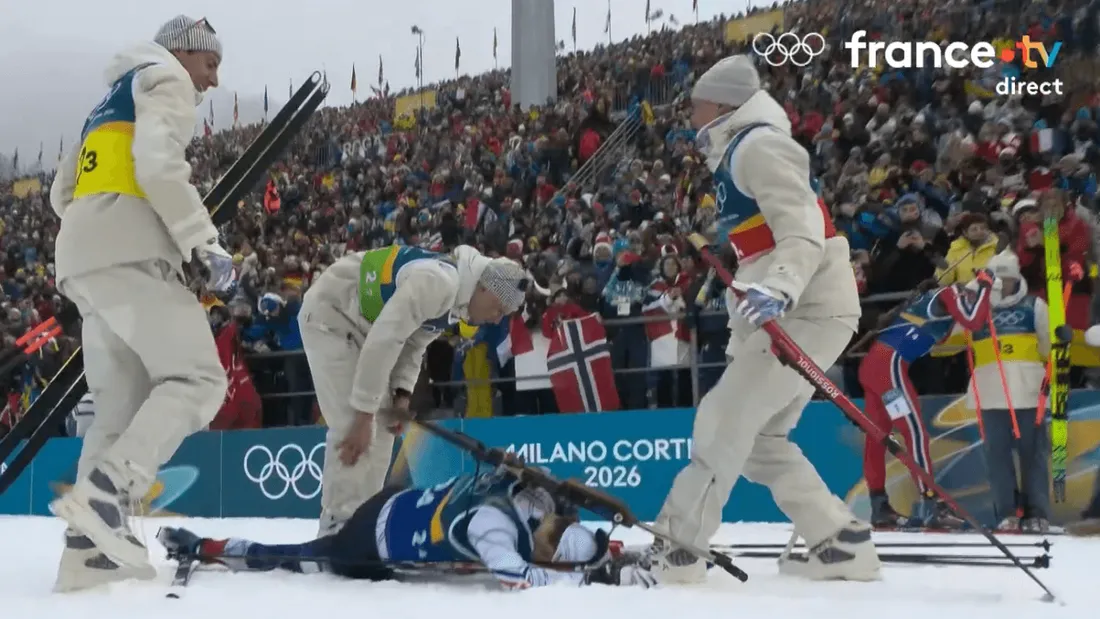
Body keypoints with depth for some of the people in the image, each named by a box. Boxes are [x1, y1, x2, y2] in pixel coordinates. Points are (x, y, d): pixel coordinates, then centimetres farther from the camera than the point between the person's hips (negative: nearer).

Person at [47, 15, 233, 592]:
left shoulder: (108, 104, 35)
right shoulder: (166, 79, 6)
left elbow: (63, 192, 30)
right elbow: (158, 165, -12)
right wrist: (204, 243, -12)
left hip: (82, 261, 9)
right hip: (129, 252, -9)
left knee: (122, 404, 6)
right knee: (198, 378, -14)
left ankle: (89, 545, -4)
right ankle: (105, 492, -29)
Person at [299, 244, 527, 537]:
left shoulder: (458, 296, 1)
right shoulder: (437, 282, -31)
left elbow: (412, 343, 10)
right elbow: (383, 342, -32)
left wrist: (402, 394, -4)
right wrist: (363, 415, -28)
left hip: (362, 324, 10)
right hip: (329, 315, -10)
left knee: (381, 427, 8)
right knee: (351, 424, -16)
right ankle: (339, 524, -12)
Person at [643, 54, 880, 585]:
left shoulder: (759, 146, -8)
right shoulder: (738, 156, 24)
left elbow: (802, 230, -22)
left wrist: (780, 290, -39)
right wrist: (743, 338, 28)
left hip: (810, 310, -10)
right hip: (783, 312, 10)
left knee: (724, 422, -11)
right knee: (760, 438, 10)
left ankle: (676, 549, -8)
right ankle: (841, 542, 11)